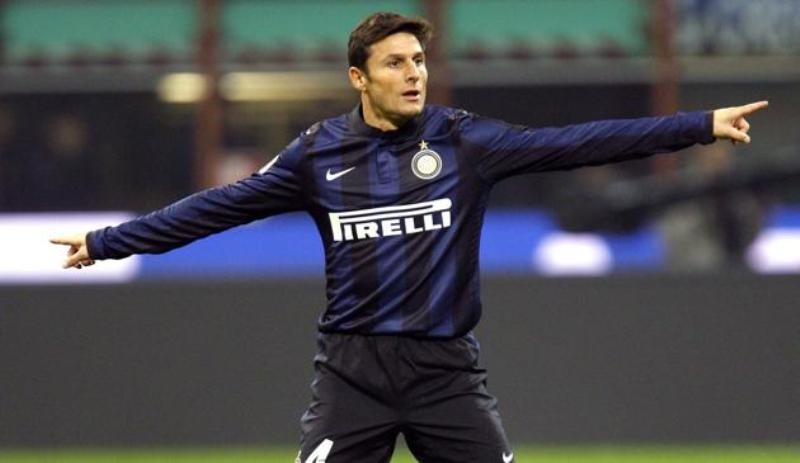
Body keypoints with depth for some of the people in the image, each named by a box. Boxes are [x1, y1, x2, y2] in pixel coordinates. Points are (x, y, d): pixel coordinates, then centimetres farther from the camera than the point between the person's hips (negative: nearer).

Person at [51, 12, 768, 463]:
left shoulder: (465, 142, -1)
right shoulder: (319, 154, 1)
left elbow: (576, 144, -7)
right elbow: (219, 207, 5)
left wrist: (700, 126, -15)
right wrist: (108, 243, 4)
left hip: (446, 368, 0)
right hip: (354, 369, 0)